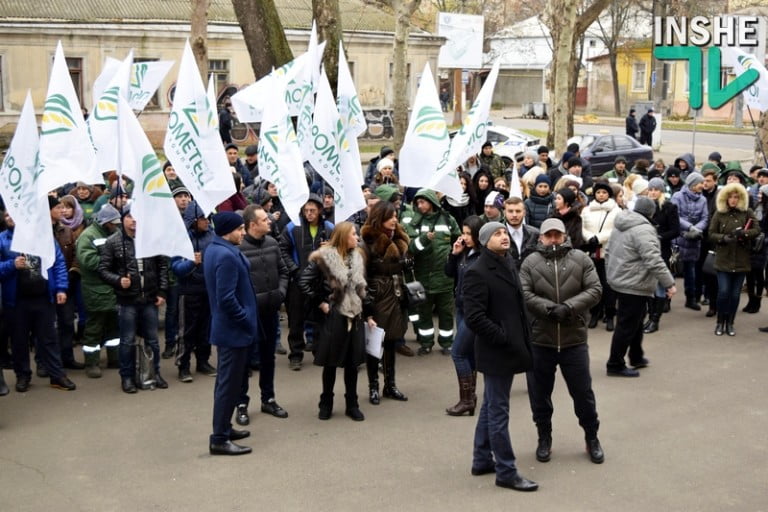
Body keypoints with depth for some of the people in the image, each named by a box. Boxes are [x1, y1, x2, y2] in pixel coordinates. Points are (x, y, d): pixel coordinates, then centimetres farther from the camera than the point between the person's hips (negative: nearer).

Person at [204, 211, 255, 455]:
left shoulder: (214, 249, 8)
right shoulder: (227, 255, -24)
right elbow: (227, 299, -28)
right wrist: (247, 321, -16)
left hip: (226, 326, 10)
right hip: (233, 328, -10)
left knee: (228, 380, 20)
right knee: (229, 383, -2)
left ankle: (223, 428, 31)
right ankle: (219, 438, 4)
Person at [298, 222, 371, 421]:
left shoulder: (357, 258, 8)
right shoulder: (325, 258, -10)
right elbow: (304, 282, -12)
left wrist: (368, 315, 10)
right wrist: (320, 303, -11)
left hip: (355, 316, 5)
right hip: (333, 317, -5)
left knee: (352, 362, 8)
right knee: (331, 362, 5)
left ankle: (352, 405, 18)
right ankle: (326, 404, 19)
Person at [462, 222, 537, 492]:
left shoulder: (508, 264, 11)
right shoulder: (477, 272, -17)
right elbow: (474, 318, -23)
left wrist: (524, 338, 10)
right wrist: (505, 338, -19)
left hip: (509, 348, 9)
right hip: (496, 351, -9)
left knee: (490, 407, 18)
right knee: (498, 411, 0)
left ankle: (482, 460, 30)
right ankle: (506, 472, 8)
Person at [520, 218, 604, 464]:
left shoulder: (581, 259, 0)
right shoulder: (530, 262, -1)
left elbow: (594, 290, -6)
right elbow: (523, 294, -10)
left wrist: (569, 307, -19)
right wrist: (549, 309, -22)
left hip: (574, 339, 0)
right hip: (539, 340, 0)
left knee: (583, 392, 10)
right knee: (540, 393, 11)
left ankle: (592, 438, 28)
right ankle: (544, 438, 29)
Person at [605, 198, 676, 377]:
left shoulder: (620, 226, 10)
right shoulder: (643, 230, -20)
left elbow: (609, 252, 18)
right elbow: (654, 261, -26)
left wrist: (610, 275, 27)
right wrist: (669, 283, -23)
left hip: (619, 280, 10)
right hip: (634, 286, -10)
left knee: (635, 321, 22)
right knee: (627, 326, -2)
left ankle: (636, 357, 33)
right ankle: (615, 365, 4)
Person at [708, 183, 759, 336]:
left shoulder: (747, 212, 2)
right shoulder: (719, 214, 2)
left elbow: (757, 230, -7)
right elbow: (711, 234, 0)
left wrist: (743, 233, -25)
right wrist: (724, 238, -19)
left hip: (741, 260, 1)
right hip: (723, 260, -1)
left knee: (735, 294, 5)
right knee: (723, 292, -7)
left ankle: (730, 323, 18)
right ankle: (720, 322, 9)